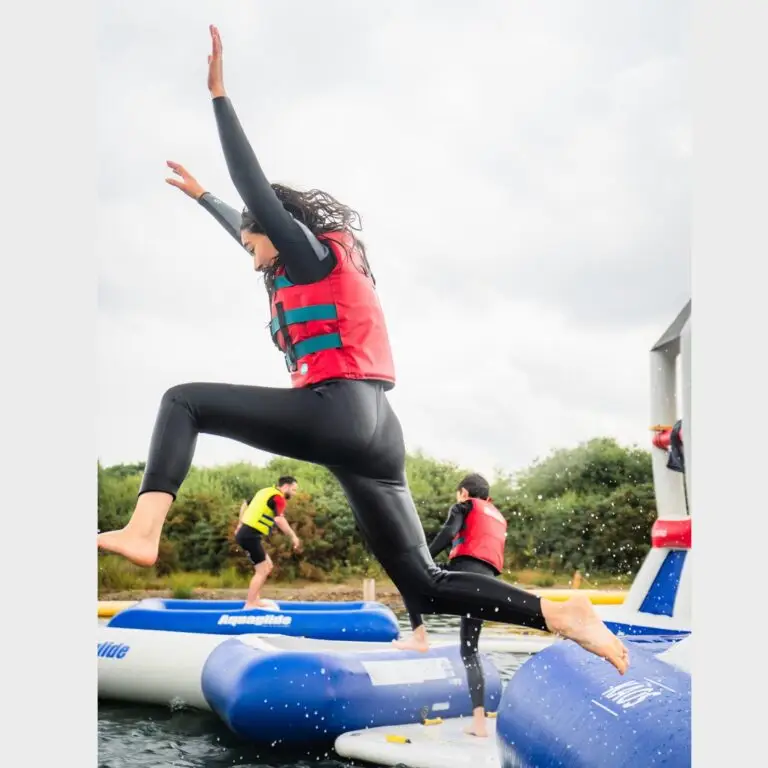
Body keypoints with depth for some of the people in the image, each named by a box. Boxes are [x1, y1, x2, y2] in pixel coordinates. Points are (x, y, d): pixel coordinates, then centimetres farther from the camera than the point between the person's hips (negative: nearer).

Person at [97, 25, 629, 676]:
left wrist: (218, 92, 0)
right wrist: (200, 195, 58)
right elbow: (251, 225, 45)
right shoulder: (307, 273, 31)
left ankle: (144, 532, -19)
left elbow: (256, 189, -1)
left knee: (184, 401, -1)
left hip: (337, 414, -9)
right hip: (377, 435, 9)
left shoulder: (315, 254, 8)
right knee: (425, 583, 4)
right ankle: (562, 615, -5)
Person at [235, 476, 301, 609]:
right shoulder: (278, 497, -11)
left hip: (246, 533, 10)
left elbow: (245, 505, 29)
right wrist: (293, 537, -24)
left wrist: (240, 525, 34)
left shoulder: (266, 492, 18)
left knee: (268, 566, 18)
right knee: (262, 571, -4)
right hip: (250, 536, -10)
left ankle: (255, 600, 21)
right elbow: (279, 519, -28)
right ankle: (249, 605, -1)